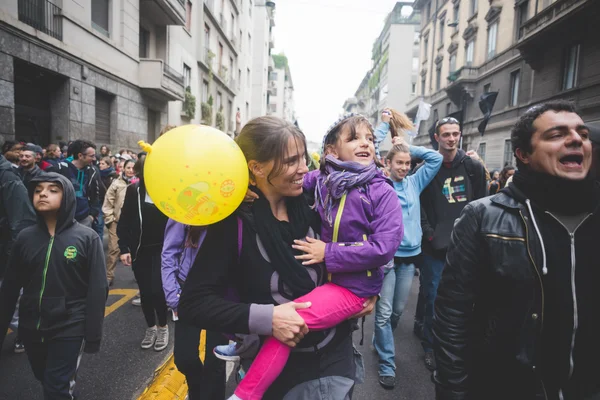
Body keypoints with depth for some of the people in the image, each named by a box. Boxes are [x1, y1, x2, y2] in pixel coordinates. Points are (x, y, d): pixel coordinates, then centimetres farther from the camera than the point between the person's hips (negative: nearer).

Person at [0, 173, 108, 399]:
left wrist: (93, 335, -11)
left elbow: (97, 290, -10)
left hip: (69, 329, -4)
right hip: (31, 328, 4)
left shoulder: (87, 238, -10)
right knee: (46, 381, 22)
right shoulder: (25, 237, 1)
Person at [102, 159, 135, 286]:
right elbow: (108, 202, 2)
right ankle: (109, 276, 16)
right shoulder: (117, 183, -1)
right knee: (113, 248, 4)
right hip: (117, 220, 0)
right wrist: (109, 218, -1)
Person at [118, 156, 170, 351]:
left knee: (156, 290, -6)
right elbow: (124, 222, 0)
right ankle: (150, 328, 31)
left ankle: (163, 328, 18)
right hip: (139, 250, 2)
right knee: (145, 291, 10)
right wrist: (124, 248, -5)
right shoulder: (133, 190, -3)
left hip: (161, 249, -2)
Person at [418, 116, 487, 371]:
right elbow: (417, 204, 1)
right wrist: (428, 232, -7)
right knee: (433, 297, 7)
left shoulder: (473, 166, 3)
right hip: (436, 245, -1)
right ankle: (430, 346, 24)